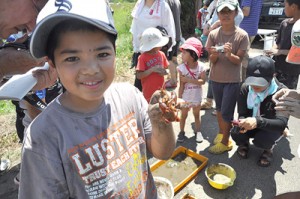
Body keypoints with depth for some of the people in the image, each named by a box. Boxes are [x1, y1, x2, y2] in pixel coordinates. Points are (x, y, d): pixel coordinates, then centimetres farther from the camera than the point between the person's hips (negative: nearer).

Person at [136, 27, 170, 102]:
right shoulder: (143, 57, -13)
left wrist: (164, 72, -11)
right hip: (149, 93, -5)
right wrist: (152, 69, -25)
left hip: (161, 91, 5)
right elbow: (139, 76, -16)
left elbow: (166, 67, 13)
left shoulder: (161, 54, 1)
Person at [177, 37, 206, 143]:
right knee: (183, 115, 15)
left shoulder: (200, 67, -12)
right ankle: (182, 132, 31)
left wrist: (189, 80, -28)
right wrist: (179, 99, -13)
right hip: (185, 98, -1)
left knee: (197, 115, 18)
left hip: (197, 97, 1)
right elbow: (181, 85, -13)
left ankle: (198, 131, 36)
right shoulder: (182, 68, -16)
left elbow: (202, 81, -20)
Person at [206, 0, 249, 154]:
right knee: (219, 109, 17)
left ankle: (225, 142, 18)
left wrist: (229, 54, -32)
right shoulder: (213, 34, -4)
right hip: (216, 78, 3)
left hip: (233, 80, -3)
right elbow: (212, 60, -4)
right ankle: (221, 133, 37)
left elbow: (239, 60, -11)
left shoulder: (242, 35, -10)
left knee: (226, 112, 1)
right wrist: (215, 54, -27)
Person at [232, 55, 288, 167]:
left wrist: (258, 121, -55)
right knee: (235, 133, -27)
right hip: (250, 125, 3)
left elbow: (282, 123, -35)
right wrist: (242, 122, -39)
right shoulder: (245, 88, -16)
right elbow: (242, 113, -12)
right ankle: (244, 143, 12)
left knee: (261, 140, -33)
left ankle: (268, 148, 7)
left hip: (272, 127, -2)